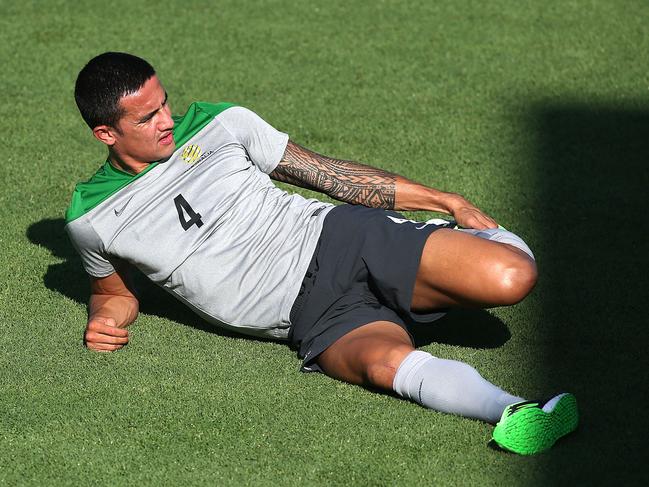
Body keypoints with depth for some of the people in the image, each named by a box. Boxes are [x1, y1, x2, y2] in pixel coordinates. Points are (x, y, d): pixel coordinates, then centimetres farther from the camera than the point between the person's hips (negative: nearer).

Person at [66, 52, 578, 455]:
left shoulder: (219, 123, 7)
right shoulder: (91, 221, 4)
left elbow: (334, 174, 11)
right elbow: (117, 292, 25)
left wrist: (445, 200, 9)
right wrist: (107, 319, -1)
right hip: (314, 319, -2)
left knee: (511, 278, -22)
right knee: (387, 361, -38)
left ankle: (483, 236, 8)